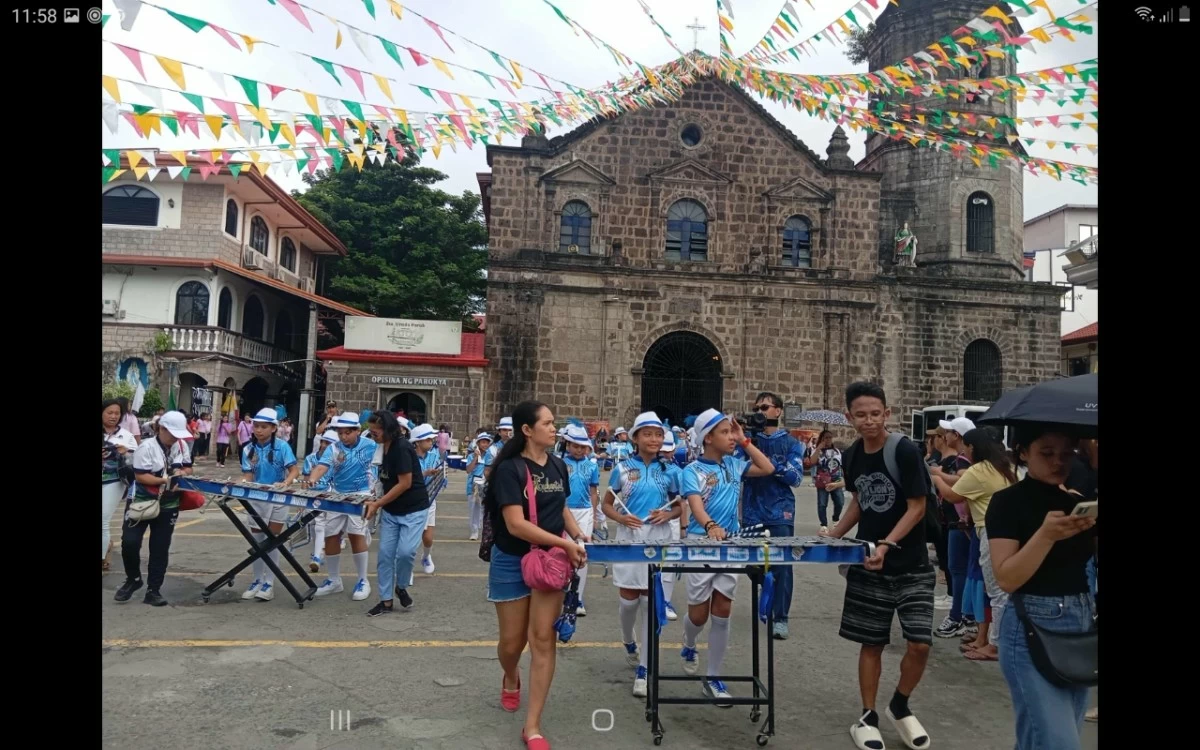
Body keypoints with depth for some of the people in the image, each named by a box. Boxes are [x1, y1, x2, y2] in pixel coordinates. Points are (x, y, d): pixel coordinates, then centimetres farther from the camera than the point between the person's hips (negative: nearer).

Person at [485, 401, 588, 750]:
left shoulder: (558, 466, 2)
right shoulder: (509, 468, -16)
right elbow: (516, 524, -23)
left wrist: (579, 538, 1)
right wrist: (564, 543, -21)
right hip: (511, 562, -3)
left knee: (543, 639, -3)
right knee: (512, 642, 11)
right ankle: (511, 679, 47)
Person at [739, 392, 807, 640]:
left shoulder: (790, 443, 2)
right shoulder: (749, 439, 7)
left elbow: (796, 477, -6)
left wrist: (769, 462, -17)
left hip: (780, 513, -2)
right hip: (753, 512, 2)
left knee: (782, 565, -6)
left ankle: (780, 618, -1)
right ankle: (768, 600, 31)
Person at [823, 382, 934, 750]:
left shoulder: (905, 450, -16)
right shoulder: (851, 456, 0)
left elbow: (917, 507, -15)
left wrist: (886, 545, -25)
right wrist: (833, 537, 5)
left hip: (911, 566, -3)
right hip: (867, 564, 4)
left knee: (920, 644, -7)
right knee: (871, 643, 8)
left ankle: (899, 706, 20)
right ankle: (868, 717, 23)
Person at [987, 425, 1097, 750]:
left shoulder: (1077, 504, 9)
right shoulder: (1007, 502, -9)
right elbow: (1006, 578, -17)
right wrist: (1046, 534, -28)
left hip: (1084, 623, 6)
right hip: (1033, 628, -6)